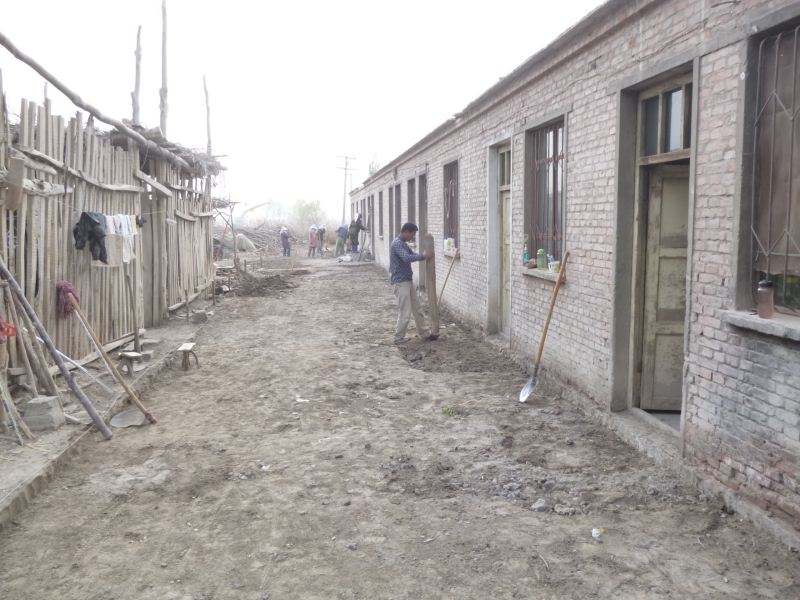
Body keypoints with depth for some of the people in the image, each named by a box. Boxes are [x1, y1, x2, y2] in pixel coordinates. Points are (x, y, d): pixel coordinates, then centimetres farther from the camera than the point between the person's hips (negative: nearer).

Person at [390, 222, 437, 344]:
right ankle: (399, 338, 6)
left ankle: (424, 334, 25)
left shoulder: (403, 243, 14)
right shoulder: (397, 244, -17)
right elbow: (407, 258, -31)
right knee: (405, 312, -5)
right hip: (400, 282, -10)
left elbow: (411, 255, 26)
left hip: (408, 281, 10)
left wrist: (424, 255, 7)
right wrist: (423, 256, -20)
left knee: (416, 309, 15)